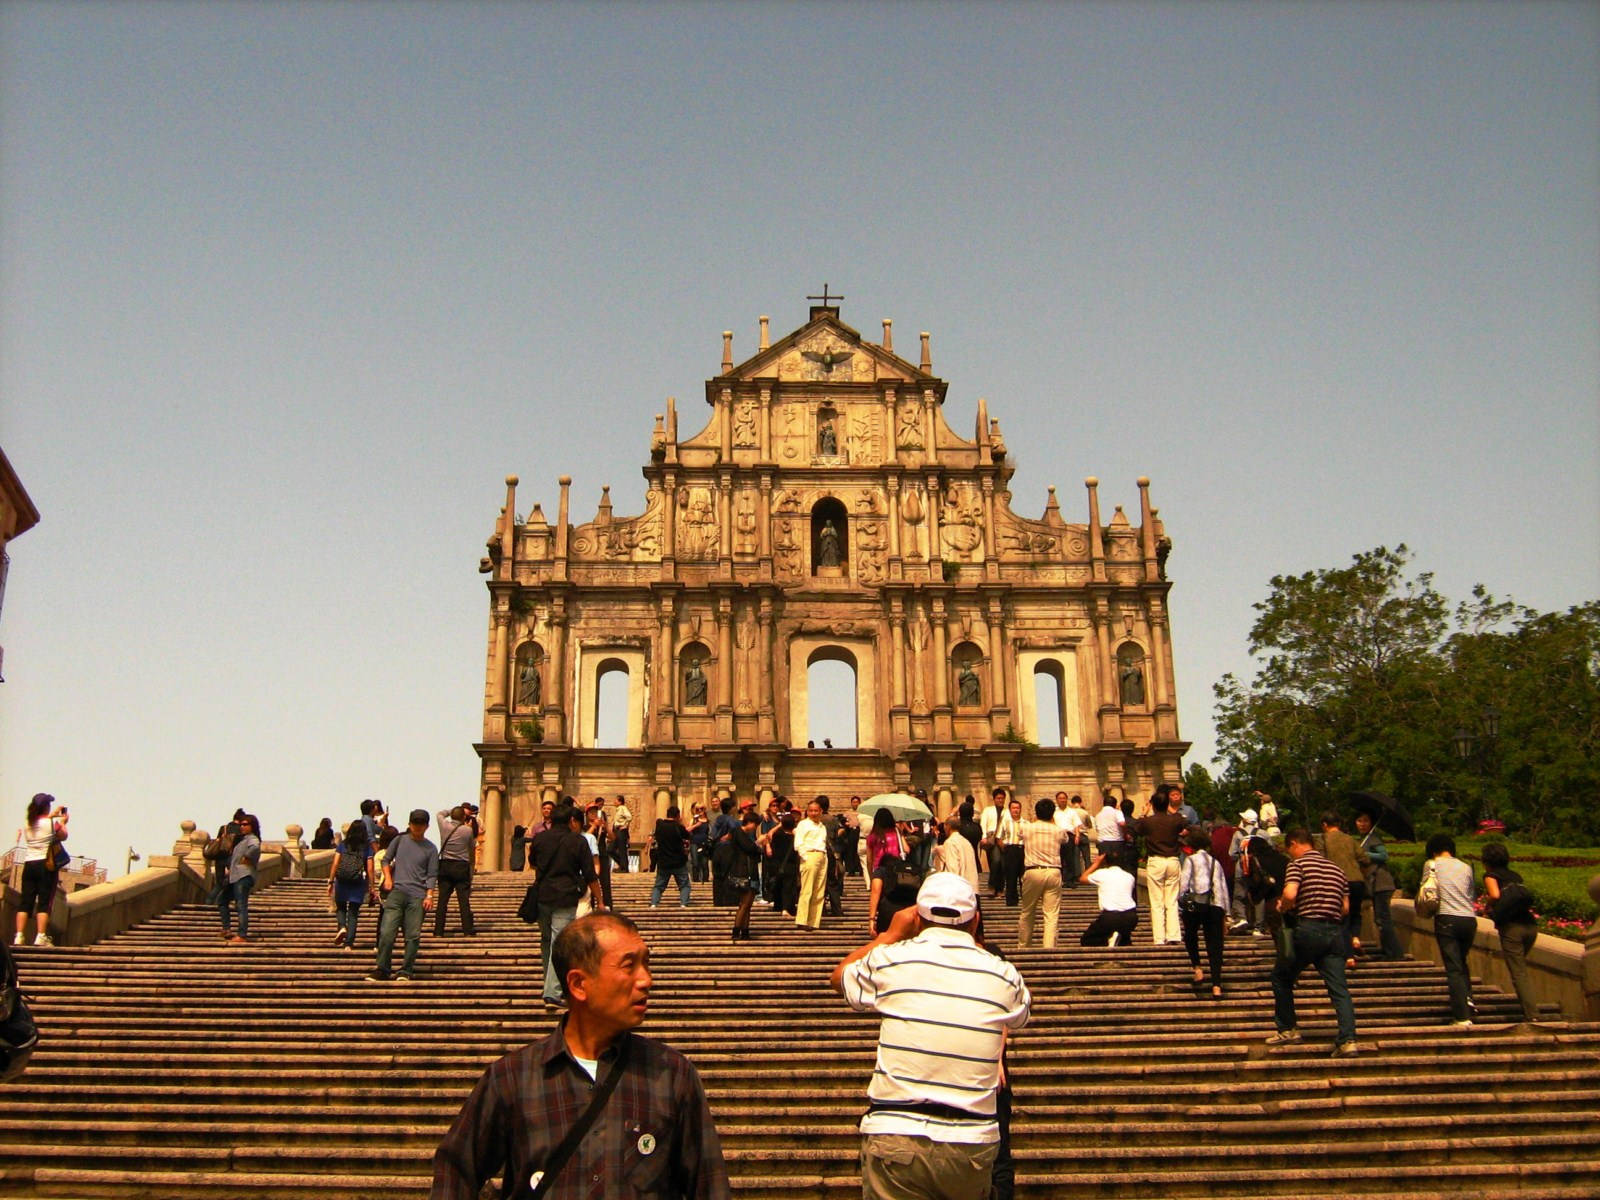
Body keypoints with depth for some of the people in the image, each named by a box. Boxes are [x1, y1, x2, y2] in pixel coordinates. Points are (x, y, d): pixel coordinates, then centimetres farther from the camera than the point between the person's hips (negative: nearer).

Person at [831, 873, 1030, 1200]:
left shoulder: (889, 959, -3)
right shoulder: (1002, 974, 1)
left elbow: (840, 976, 18)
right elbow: (1023, 1010, 26)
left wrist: (891, 934, 26)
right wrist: (974, 943, 26)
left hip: (894, 1137, -2)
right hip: (972, 1142, 2)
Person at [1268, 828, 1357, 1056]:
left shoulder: (1298, 864, -2)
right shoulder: (1336, 868, 18)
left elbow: (1290, 894, -19)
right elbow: (1345, 907, 17)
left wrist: (1282, 907, 1)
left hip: (1308, 929, -5)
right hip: (1335, 930, 5)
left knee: (1281, 977, 14)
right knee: (1339, 987, 1)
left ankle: (1287, 1029, 19)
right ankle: (1348, 1039, -13)